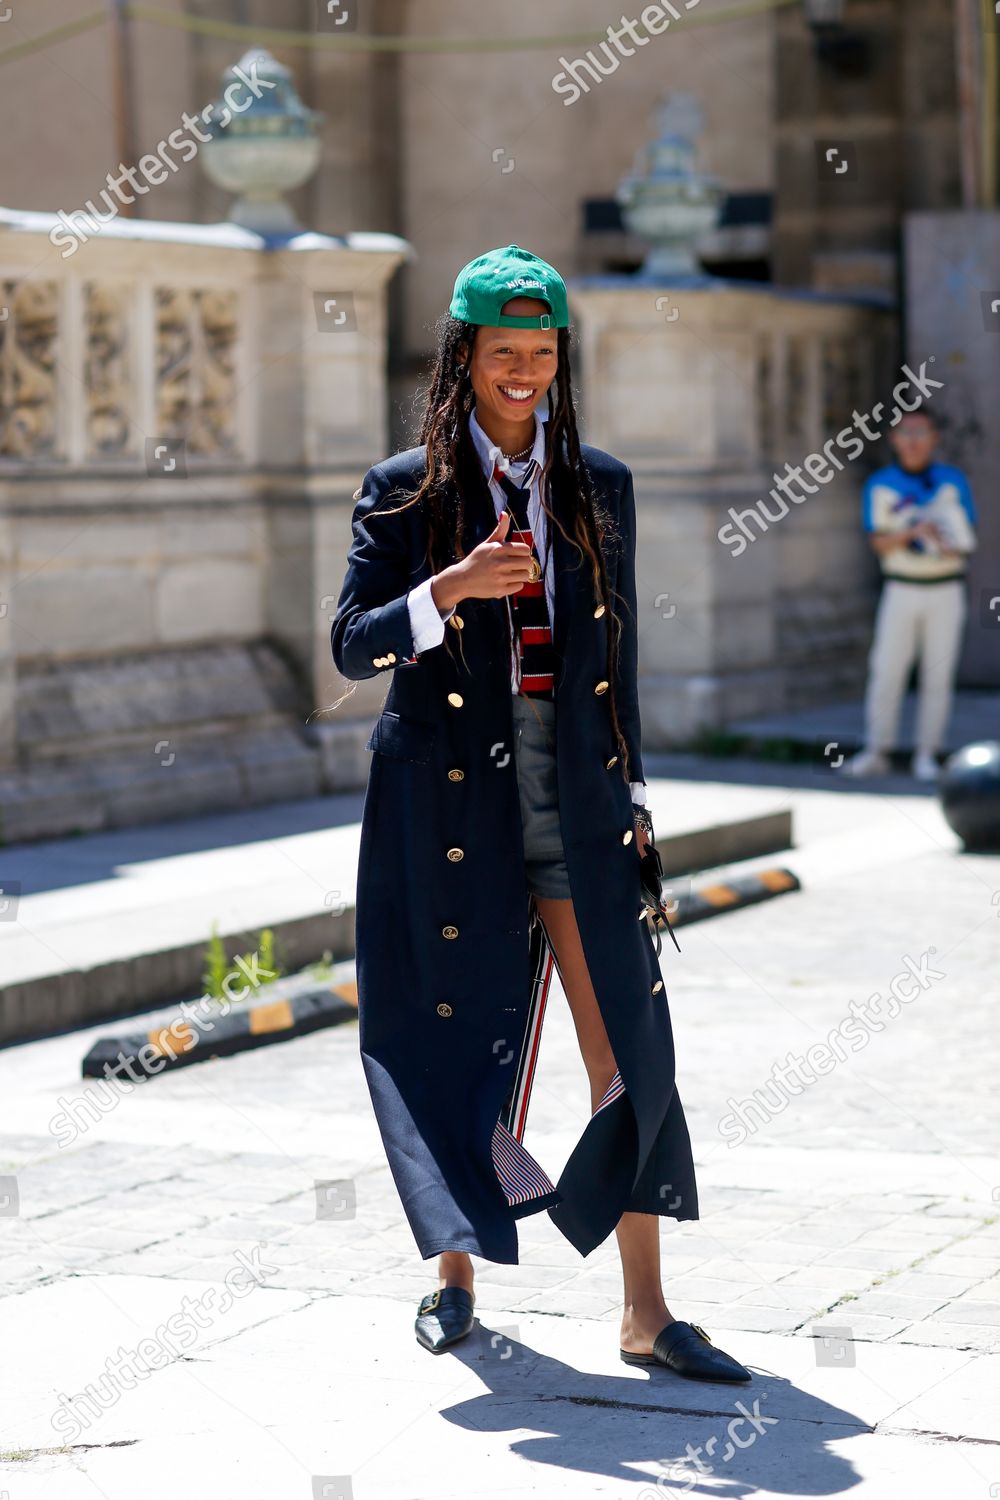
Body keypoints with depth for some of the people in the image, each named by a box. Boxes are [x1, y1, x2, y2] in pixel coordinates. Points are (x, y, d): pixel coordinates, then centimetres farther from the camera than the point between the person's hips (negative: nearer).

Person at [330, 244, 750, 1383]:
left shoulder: (599, 487, 11)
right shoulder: (405, 492, 3)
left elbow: (618, 651, 15)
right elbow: (352, 648, -2)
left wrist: (629, 788, 11)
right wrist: (448, 590, -19)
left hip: (573, 790, 2)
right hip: (451, 795, -2)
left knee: (628, 1041, -4)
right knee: (457, 1032, 5)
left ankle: (645, 1312, 1)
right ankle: (455, 1271, 24)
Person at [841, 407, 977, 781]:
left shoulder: (953, 480, 4)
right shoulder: (880, 485, 2)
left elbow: (969, 537, 4)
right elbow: (880, 543, -5)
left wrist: (952, 547, -19)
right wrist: (914, 532, -23)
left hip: (946, 590, 0)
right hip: (901, 589, 0)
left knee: (938, 676, 1)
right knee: (886, 671, -3)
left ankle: (927, 755, 8)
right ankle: (876, 753, 5)